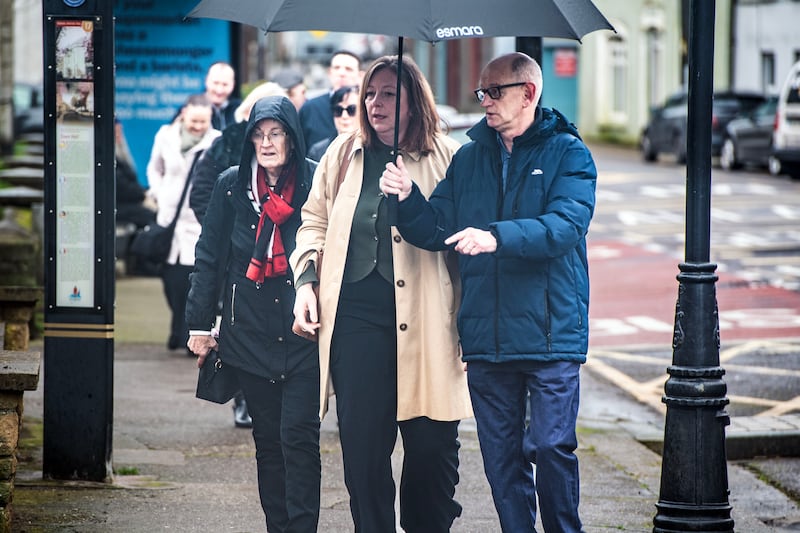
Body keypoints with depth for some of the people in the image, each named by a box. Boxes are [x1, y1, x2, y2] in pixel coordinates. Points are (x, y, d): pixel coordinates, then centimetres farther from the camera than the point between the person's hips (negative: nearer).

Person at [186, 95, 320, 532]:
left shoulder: (316, 183, -2)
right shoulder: (232, 185, 5)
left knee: (298, 435, -9)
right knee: (267, 438, 8)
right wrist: (200, 324, 9)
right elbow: (209, 257, 11)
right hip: (250, 333, 3)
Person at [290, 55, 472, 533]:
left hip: (424, 324, -2)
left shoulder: (447, 159, 3)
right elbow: (316, 219, 23)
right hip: (356, 318, 2)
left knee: (432, 444, 1)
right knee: (362, 442, 0)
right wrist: (307, 279, 8)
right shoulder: (344, 154, 13)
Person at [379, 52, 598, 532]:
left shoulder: (567, 153, -2)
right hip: (486, 337, 5)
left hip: (551, 332, -5)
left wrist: (497, 237, -31)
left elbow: (566, 226, -18)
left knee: (551, 446, -8)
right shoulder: (469, 158, 13)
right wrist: (408, 198, -14)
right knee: (501, 454, 8)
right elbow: (437, 231, 7)